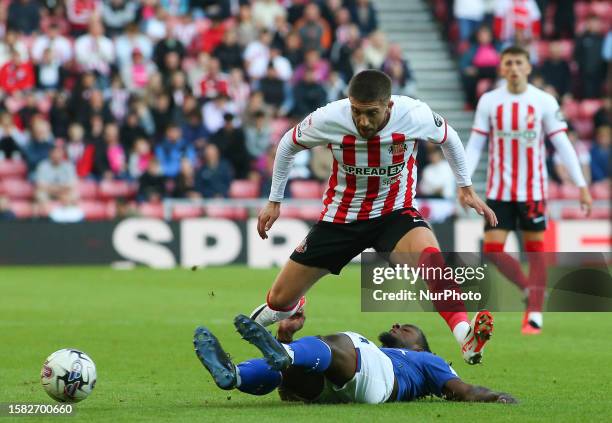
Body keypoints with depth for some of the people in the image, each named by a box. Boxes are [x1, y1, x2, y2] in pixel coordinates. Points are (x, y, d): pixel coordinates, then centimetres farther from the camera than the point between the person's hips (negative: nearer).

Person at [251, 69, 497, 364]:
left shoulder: (415, 115, -22)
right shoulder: (328, 119, -22)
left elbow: (448, 138, 3)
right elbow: (288, 145, 1)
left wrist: (466, 188, 8)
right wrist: (274, 201, 8)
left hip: (395, 213, -2)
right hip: (341, 216, 2)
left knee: (429, 256, -37)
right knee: (281, 298, 7)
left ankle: (466, 339, -46)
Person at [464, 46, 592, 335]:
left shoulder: (545, 102, -3)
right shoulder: (489, 102, 0)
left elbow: (562, 145, -2)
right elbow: (475, 145, 2)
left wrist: (581, 186, -6)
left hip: (532, 190, -1)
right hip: (499, 190, 1)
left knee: (535, 249, 1)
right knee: (492, 249, -6)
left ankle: (535, 314, 8)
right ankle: (530, 290, 17)